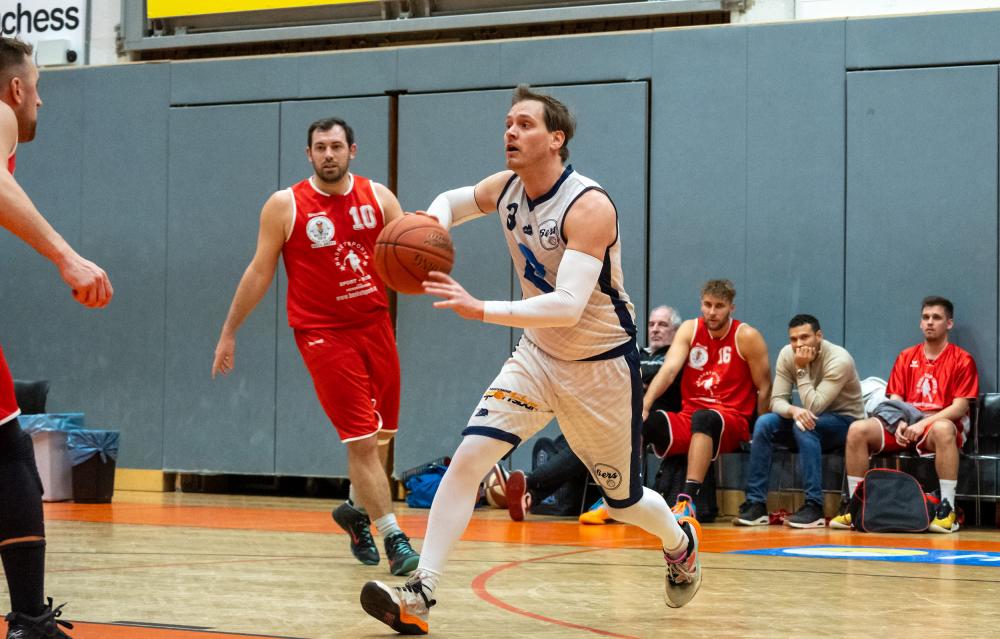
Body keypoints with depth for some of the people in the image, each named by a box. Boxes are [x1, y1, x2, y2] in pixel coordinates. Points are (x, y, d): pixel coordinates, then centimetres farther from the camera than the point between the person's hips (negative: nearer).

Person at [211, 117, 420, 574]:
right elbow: (259, 273, 2)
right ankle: (393, 538, -9)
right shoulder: (285, 206, -3)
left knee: (381, 435, 13)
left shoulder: (378, 197, 4)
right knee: (362, 438, -11)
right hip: (323, 332, -4)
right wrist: (229, 332, 3)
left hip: (374, 326, 4)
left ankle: (356, 510, 38)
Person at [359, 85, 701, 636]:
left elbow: (569, 306, -37)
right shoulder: (505, 188, -6)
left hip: (601, 366, -5)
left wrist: (480, 310, -46)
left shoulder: (588, 207, -27)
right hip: (538, 356, 5)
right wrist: (431, 225, -10)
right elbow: (449, 202, 16)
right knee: (469, 457, -16)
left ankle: (681, 543, 47)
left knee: (622, 498, 12)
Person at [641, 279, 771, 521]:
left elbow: (764, 389, 1)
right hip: (688, 418, 4)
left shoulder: (747, 337, -3)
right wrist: (645, 402, -24)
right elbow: (669, 369, -8)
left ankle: (687, 501, -48)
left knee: (703, 419, -39)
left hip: (731, 422, -4)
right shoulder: (690, 329, 6)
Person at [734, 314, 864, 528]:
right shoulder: (787, 355, -9)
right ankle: (756, 504, -18)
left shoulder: (839, 360, -25)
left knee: (805, 426, -36)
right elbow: (777, 400, -12)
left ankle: (814, 507, -34)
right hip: (812, 418, 5)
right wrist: (793, 410, -34)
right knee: (764, 424, -20)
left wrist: (802, 369, -29)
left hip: (844, 421, -5)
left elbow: (814, 407, -29)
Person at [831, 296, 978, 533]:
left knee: (942, 430, -42)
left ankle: (947, 510, -38)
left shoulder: (962, 360, 2)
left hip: (939, 424, -4)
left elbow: (959, 407, -7)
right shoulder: (906, 358, 16)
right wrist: (900, 423, -12)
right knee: (857, 430, -22)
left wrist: (923, 424, -20)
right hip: (905, 426, 4)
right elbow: (894, 400, 11)